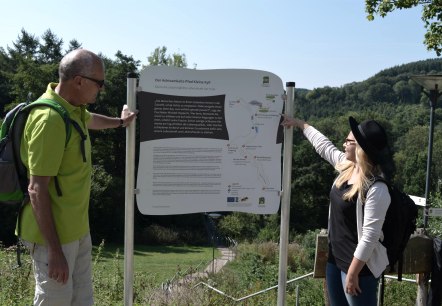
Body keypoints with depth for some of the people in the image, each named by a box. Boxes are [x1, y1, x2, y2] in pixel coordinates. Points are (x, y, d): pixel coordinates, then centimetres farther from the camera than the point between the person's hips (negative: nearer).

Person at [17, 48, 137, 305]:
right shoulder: (50, 119, -24)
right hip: (54, 233, -9)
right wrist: (54, 250, -24)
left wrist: (120, 122, 49)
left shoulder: (72, 108, 5)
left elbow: (89, 119, 32)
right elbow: (37, 190, -25)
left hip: (77, 228, 9)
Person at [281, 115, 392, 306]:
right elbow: (324, 145, 17)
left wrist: (353, 273, -21)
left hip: (359, 265, -9)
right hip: (335, 258, 9)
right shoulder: (347, 167, -1)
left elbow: (370, 236, -25)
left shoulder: (376, 189, -25)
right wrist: (300, 124, 28)